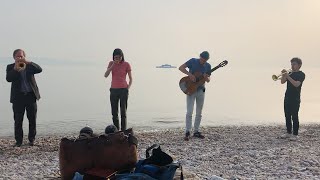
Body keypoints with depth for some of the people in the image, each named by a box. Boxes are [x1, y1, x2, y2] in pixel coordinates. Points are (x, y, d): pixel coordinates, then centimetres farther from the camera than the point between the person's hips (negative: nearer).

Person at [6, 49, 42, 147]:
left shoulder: (30, 66, 9)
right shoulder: (10, 67, 5)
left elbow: (39, 69, -10)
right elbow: (8, 79, -10)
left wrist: (27, 62, -17)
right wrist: (15, 68, -19)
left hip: (31, 95, 1)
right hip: (18, 96, -1)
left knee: (32, 119, 6)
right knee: (18, 120, 1)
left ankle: (31, 139, 17)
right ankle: (18, 140, 9)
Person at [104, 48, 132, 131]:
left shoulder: (126, 64, -3)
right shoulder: (111, 63, 5)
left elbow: (130, 78, 2)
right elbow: (106, 75, -7)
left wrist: (128, 88, -11)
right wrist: (113, 65, -15)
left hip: (123, 90, -3)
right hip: (114, 90, 3)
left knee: (123, 112, -9)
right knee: (114, 113, 4)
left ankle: (123, 131, -6)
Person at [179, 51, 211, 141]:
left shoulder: (208, 66, 3)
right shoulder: (193, 61, -8)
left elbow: (208, 80, 6)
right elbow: (181, 68, -12)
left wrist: (206, 78, -17)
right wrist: (189, 74, -24)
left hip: (201, 90, 5)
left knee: (199, 113, 9)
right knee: (189, 112, -10)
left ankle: (196, 131, 19)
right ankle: (187, 133, -5)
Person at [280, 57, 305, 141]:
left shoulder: (301, 74, -5)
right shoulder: (290, 73, 14)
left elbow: (296, 84, -20)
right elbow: (282, 82, 6)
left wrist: (288, 76, -24)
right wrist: (283, 75, -10)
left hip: (295, 99, -6)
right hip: (287, 98, 6)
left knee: (294, 117, -4)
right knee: (287, 116, 10)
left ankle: (295, 134, 2)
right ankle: (289, 132, 19)